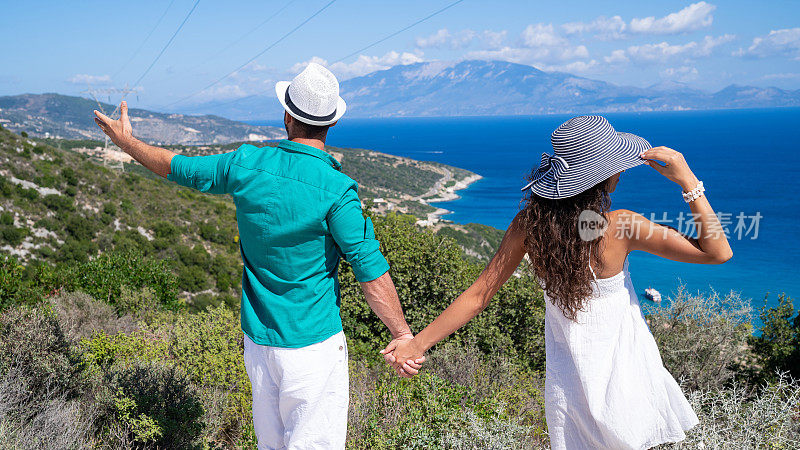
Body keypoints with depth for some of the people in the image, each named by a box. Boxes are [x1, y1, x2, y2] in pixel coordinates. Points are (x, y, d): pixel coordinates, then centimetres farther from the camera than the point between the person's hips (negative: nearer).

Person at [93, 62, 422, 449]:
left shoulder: (245, 165, -4)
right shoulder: (336, 189, -19)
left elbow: (176, 167, 11)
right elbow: (371, 271, -19)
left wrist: (125, 140, 28)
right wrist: (403, 336, -11)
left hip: (257, 338, 6)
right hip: (311, 341, -5)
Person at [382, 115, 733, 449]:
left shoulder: (529, 223, -11)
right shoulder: (621, 226, -21)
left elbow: (479, 294, -7)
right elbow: (717, 253, -13)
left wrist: (417, 343, 2)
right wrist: (689, 183, -17)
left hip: (567, 385, 4)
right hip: (623, 374, -3)